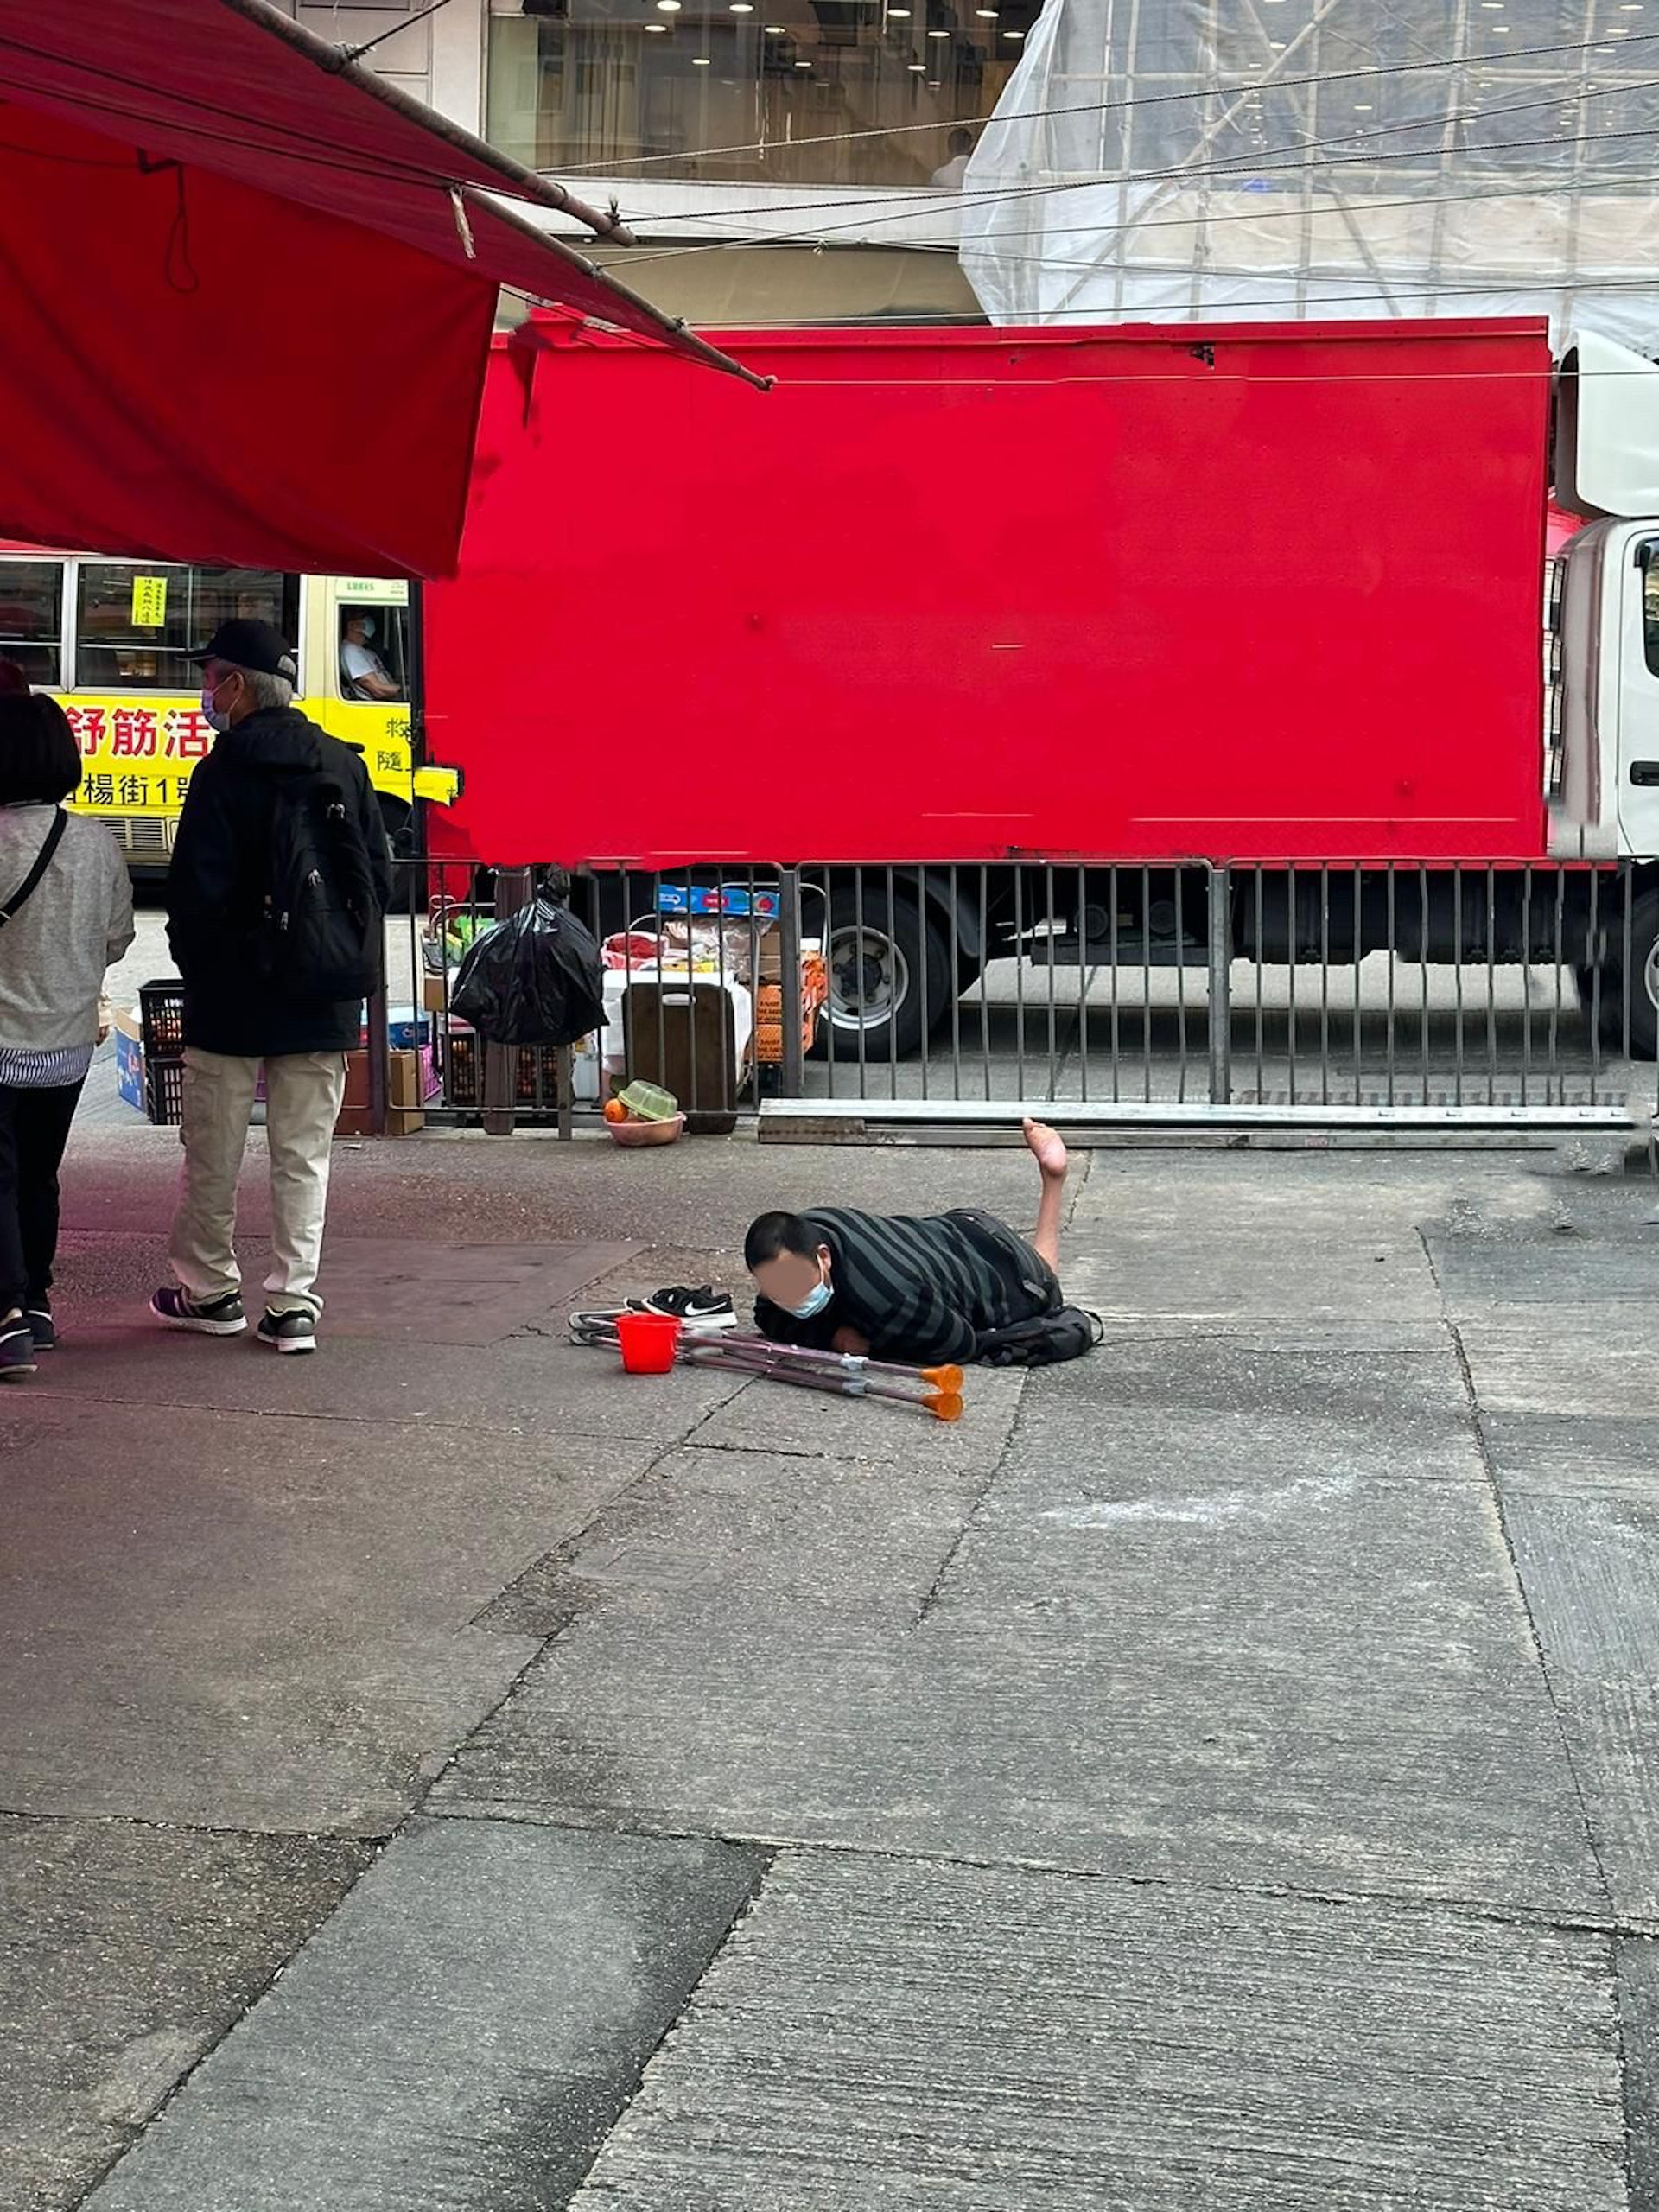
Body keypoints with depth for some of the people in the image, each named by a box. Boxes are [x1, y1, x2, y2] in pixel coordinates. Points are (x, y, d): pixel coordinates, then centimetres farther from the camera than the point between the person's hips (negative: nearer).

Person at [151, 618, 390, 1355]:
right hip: (323, 1000, 4)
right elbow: (380, 876, 7)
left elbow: (197, 889, -13)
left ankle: (210, 1289, 21)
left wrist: (196, 965, 3)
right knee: (303, 1156, 7)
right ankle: (293, 1305, 5)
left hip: (231, 996, -4)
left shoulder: (223, 771, -11)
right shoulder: (344, 764, 4)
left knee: (212, 1153, 10)